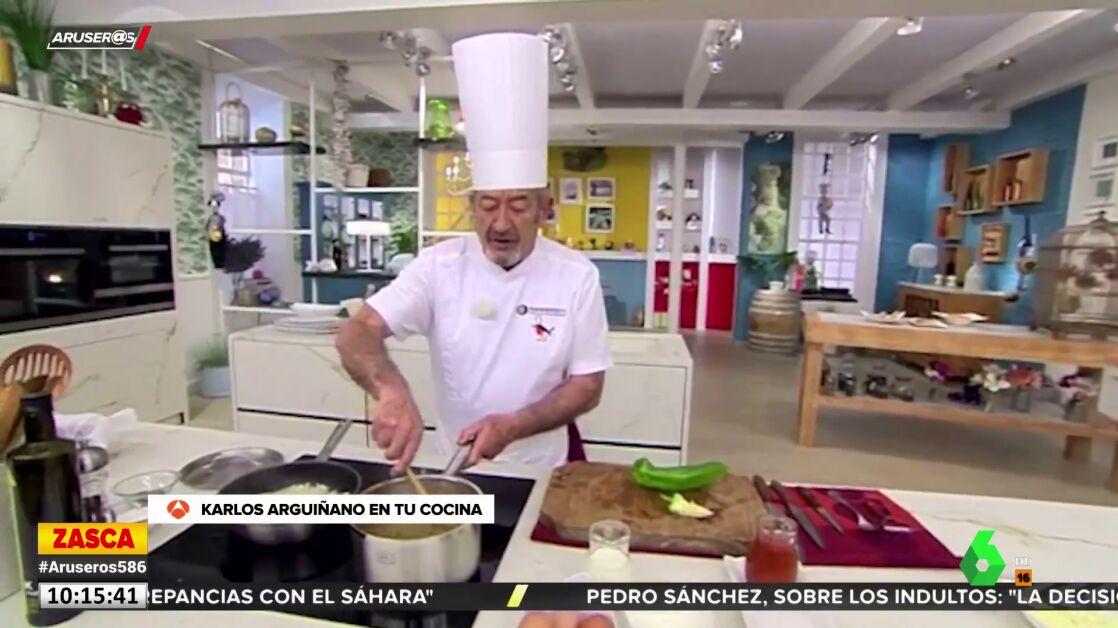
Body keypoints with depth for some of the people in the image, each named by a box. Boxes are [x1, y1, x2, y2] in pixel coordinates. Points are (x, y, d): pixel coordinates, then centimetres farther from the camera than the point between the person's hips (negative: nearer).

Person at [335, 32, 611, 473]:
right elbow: (356, 334, -15)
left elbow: (587, 385, -8)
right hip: (457, 467, 1)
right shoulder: (439, 266, -10)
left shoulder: (576, 275, -12)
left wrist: (513, 426, -22)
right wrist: (392, 391, -36)